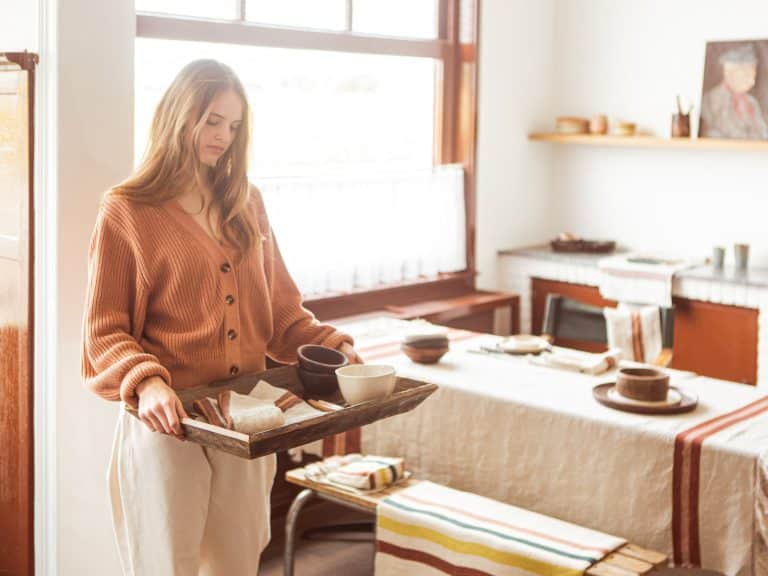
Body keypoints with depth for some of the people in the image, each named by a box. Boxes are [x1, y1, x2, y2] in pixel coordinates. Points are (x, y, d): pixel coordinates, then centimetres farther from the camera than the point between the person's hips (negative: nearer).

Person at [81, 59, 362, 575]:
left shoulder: (245, 204, 11)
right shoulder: (126, 213, -4)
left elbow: (280, 307, 14)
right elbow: (104, 330, -7)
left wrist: (333, 345, -1)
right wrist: (145, 383, -24)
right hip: (168, 420, -4)